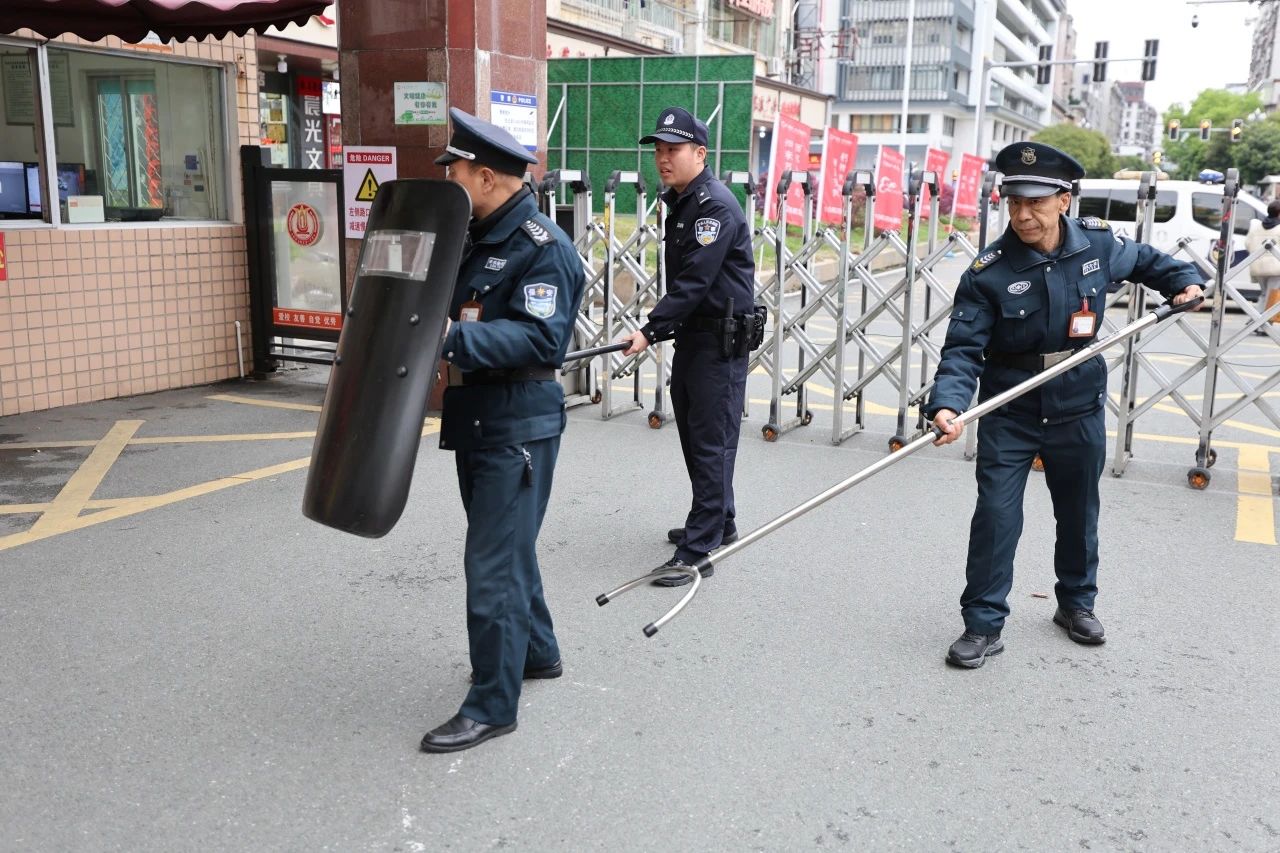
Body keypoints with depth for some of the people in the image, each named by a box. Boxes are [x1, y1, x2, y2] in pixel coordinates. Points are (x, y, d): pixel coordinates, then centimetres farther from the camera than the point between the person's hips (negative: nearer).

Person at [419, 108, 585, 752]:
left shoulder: (544, 247, -16)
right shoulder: (475, 239, 12)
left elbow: (541, 337, -27)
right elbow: (449, 311, 23)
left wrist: (453, 338, -34)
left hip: (518, 427, -10)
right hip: (474, 419, 10)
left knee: (493, 565, -5)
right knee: (505, 547, 21)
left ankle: (492, 705, 7)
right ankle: (537, 652, 40)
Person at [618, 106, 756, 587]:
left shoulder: (715, 205, -17)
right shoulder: (680, 202, 14)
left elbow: (694, 280, -24)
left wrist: (651, 331, -27)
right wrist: (662, 329, 19)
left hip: (722, 339, -10)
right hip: (693, 334, 10)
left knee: (711, 441, -8)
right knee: (694, 434, 17)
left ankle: (698, 551, -5)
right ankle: (718, 524, 32)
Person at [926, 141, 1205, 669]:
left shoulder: (1098, 243, -6)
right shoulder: (988, 272, -17)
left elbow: (1145, 261, 18)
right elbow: (963, 347, -22)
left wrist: (1184, 281, 3)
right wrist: (948, 403, -36)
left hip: (1079, 408, 3)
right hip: (1009, 412, -3)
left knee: (1078, 513, 18)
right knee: (996, 516, -7)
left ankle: (1077, 603, 41)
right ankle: (983, 625, 7)